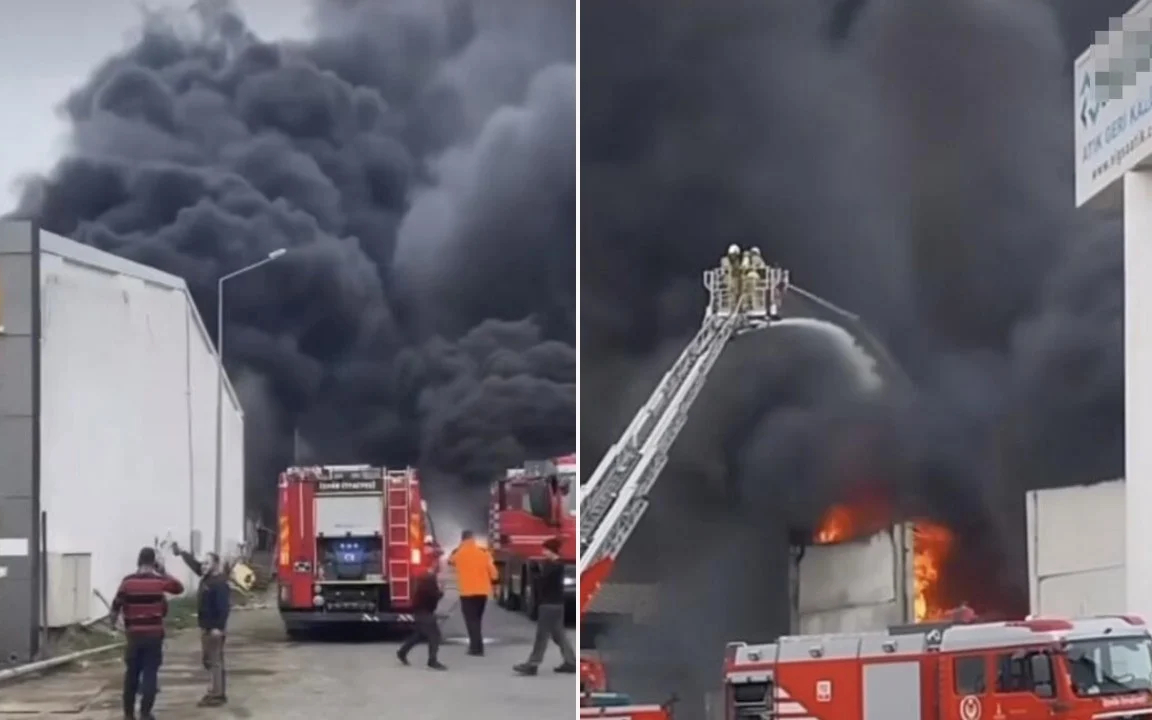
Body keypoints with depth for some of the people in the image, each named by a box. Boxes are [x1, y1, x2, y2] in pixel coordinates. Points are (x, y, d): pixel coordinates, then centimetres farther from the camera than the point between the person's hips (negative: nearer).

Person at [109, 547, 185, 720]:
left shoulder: (128, 581, -4)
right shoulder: (159, 581, -3)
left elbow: (117, 605, -3)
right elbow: (179, 587, 14)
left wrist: (113, 620, 16)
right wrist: (163, 572, 17)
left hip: (134, 634, 1)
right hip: (154, 634, -1)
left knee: (132, 674, 12)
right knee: (150, 673, 1)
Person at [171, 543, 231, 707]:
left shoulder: (220, 583, -20)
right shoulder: (207, 578, 9)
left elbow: (223, 607, -25)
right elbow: (195, 565, 23)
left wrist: (219, 627, -28)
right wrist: (181, 553, 22)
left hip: (215, 628, -10)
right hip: (206, 626, 10)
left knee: (215, 661, -7)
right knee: (207, 659, 16)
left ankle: (217, 695, -5)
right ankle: (215, 692, 23)